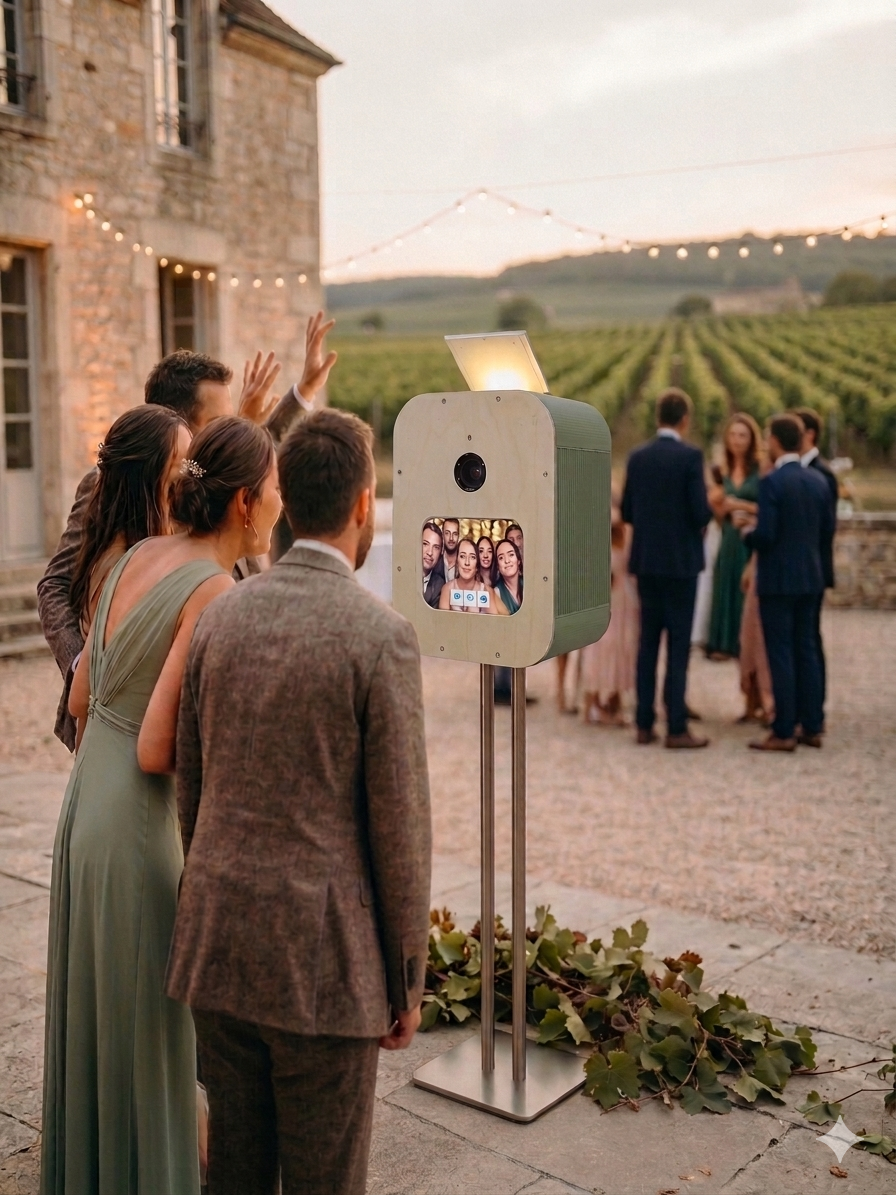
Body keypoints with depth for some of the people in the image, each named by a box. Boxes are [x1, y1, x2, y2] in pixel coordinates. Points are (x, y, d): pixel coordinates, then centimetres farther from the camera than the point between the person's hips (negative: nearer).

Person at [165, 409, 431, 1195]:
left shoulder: (222, 616, 2)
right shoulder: (382, 636, -15)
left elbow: (190, 785, 9)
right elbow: (399, 826, -12)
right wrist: (407, 981, -1)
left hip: (218, 944, 6)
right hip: (322, 953, -5)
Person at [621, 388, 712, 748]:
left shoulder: (637, 457, 4)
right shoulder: (690, 456, -12)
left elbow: (626, 512, 7)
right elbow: (701, 514, -15)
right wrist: (709, 508, 7)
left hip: (645, 561, 5)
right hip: (680, 561, -5)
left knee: (648, 640, 10)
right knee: (679, 644, 0)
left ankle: (644, 724, 13)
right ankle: (676, 727, 2)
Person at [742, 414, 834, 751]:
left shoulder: (771, 482, -15)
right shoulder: (818, 480, 6)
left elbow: (765, 536, -19)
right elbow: (826, 530, 9)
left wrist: (748, 534, 1)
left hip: (777, 579, -7)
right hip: (810, 576, 7)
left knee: (780, 653, -2)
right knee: (806, 650, 12)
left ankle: (784, 732, 1)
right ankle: (812, 727, 17)